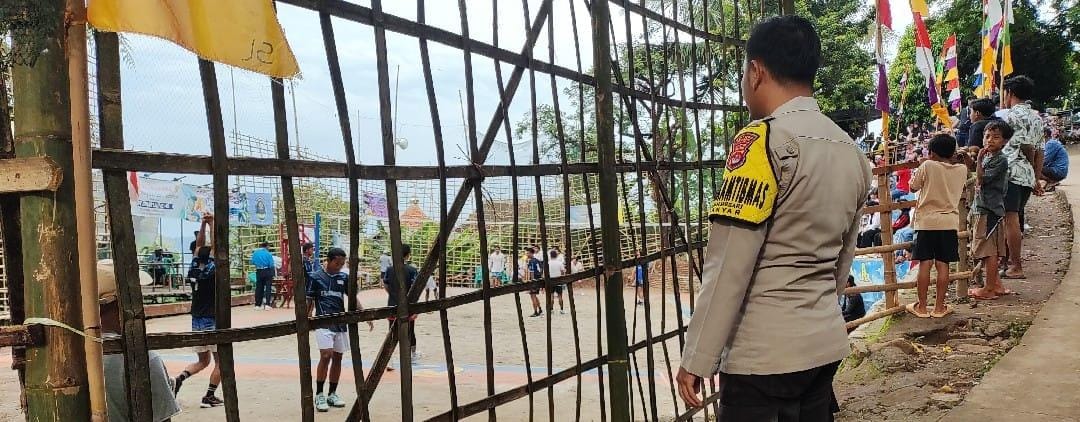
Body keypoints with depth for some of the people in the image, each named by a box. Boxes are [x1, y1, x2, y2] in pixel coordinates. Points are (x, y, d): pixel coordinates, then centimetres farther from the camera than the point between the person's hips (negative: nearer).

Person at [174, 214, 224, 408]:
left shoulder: (194, 269, 1)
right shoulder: (212, 271, -14)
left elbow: (200, 245, 9)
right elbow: (215, 246, -14)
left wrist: (203, 224, 3)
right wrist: (212, 225, -9)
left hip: (197, 321, 6)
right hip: (212, 321, -6)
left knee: (203, 361, 18)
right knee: (220, 361, 7)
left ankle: (180, 378, -7)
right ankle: (209, 397, 3)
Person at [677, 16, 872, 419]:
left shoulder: (764, 140, -14)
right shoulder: (850, 149, 9)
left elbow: (728, 264, -17)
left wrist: (696, 358, -12)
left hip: (763, 354, -8)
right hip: (825, 345, 8)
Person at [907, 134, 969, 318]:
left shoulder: (927, 166, -9)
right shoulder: (962, 170, 2)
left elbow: (913, 187, 2)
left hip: (927, 221, -3)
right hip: (950, 222, 3)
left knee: (924, 264, 1)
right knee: (943, 265, 5)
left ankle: (921, 307, 5)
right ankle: (939, 307, 9)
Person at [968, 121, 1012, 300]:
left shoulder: (1001, 160, -13)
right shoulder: (987, 157, 15)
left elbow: (981, 180, -17)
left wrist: (979, 159, -18)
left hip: (990, 210, -10)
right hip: (984, 209, 10)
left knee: (989, 251, -5)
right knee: (990, 251, 15)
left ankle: (989, 289, 0)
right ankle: (996, 285, 22)